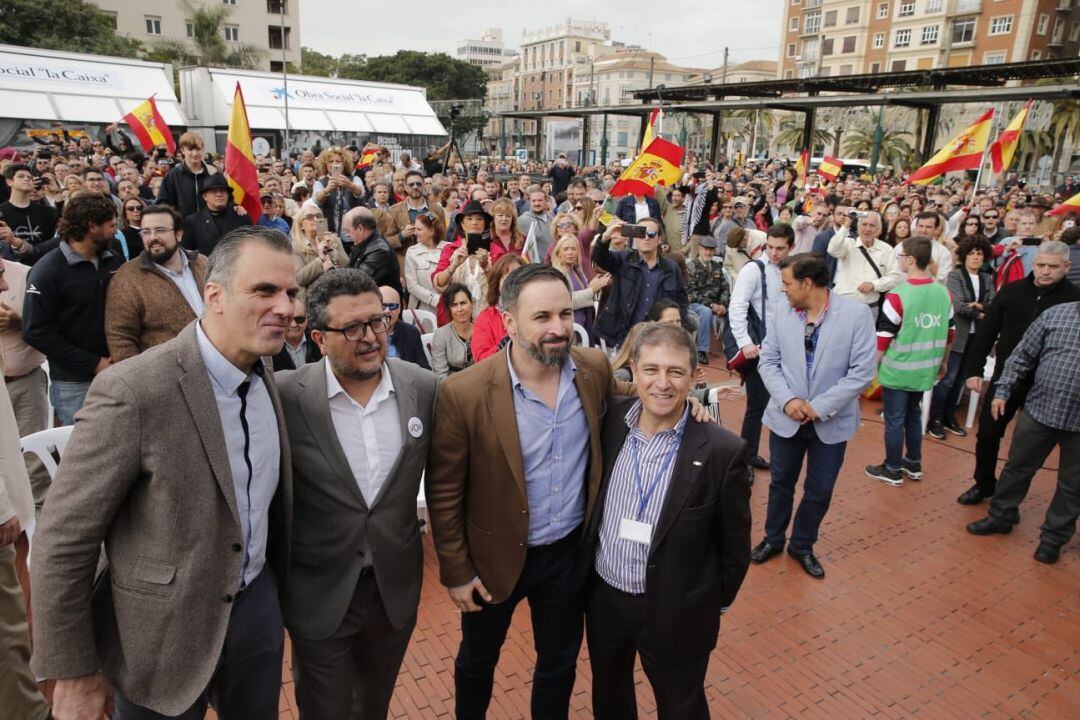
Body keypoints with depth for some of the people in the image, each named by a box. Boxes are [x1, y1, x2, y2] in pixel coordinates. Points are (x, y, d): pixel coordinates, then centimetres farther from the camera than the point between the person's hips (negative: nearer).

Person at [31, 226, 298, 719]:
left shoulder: (264, 377, -3)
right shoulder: (133, 391, -23)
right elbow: (62, 540, -17)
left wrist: (275, 583, 13)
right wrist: (73, 673, -10)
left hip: (258, 605, 6)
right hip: (168, 628, -5)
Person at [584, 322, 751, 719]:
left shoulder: (722, 451, -20)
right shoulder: (609, 419, -11)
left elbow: (734, 546, -8)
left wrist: (716, 604, 3)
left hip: (675, 612, -3)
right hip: (603, 598, 4)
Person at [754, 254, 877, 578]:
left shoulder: (856, 313, -13)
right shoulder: (782, 313, -4)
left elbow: (864, 371, -15)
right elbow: (768, 361, 0)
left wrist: (820, 407, -18)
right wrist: (787, 400, -15)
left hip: (832, 421, -2)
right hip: (786, 417, 2)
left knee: (819, 491, 13)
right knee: (781, 482, 17)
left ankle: (802, 546, 36)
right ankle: (773, 539, 40)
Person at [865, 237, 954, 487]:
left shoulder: (898, 296, -20)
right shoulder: (944, 293, 0)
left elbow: (883, 338, -16)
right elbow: (950, 333, 9)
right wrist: (943, 362, 22)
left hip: (897, 372, -6)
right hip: (924, 371, 7)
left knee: (894, 421, 6)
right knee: (914, 416, 22)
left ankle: (893, 470, 17)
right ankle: (914, 464, 33)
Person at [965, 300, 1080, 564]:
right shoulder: (1055, 313, 0)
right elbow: (1022, 355, 4)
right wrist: (1002, 391, -1)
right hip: (1038, 410, 1)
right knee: (1018, 467, 15)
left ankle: (1054, 536, 30)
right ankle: (1001, 516, 33)